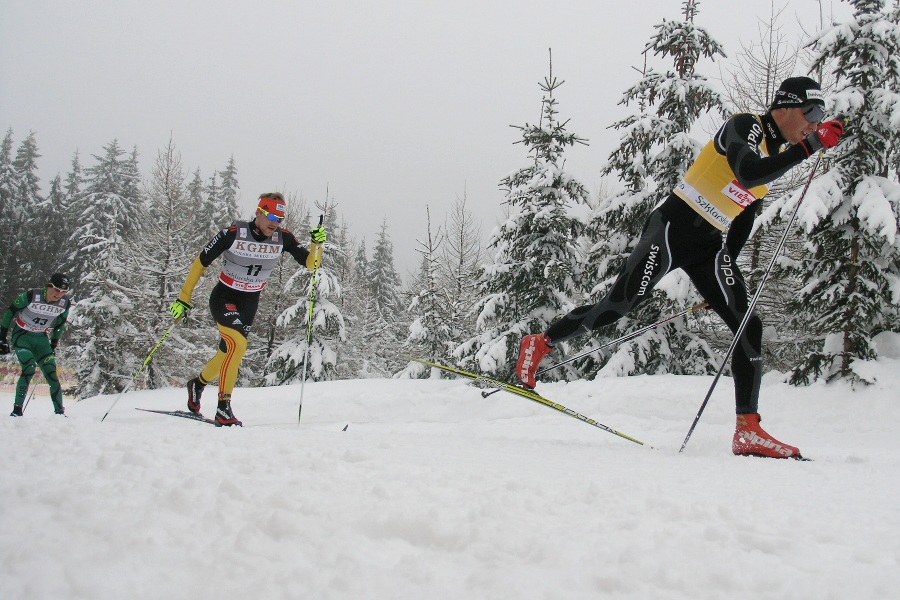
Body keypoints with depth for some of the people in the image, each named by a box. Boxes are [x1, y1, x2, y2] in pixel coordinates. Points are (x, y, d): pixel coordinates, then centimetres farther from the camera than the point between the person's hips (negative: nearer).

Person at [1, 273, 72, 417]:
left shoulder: (64, 304, -9)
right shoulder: (31, 295, -22)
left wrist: (54, 344, 15)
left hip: (41, 339, 4)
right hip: (21, 335, -4)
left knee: (51, 373, -8)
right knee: (29, 368, -25)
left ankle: (60, 412, 0)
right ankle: (17, 409, -17)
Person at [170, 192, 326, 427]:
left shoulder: (283, 238, -10)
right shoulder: (234, 233, -20)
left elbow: (310, 264, -9)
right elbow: (201, 263, -12)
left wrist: (317, 243, -30)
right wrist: (184, 299, -11)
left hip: (250, 303, 5)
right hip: (224, 298, -5)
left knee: (228, 353, 12)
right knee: (238, 344, -26)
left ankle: (198, 383, 44)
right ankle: (223, 409, -18)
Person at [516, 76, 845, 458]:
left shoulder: (779, 154, 16)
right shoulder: (745, 126, -8)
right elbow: (748, 173, -31)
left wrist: (727, 272, 19)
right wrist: (811, 145, -29)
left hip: (711, 248, 8)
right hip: (674, 228, -8)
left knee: (749, 329, -6)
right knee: (618, 305, -9)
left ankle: (748, 431, -5)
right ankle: (540, 344, 12)